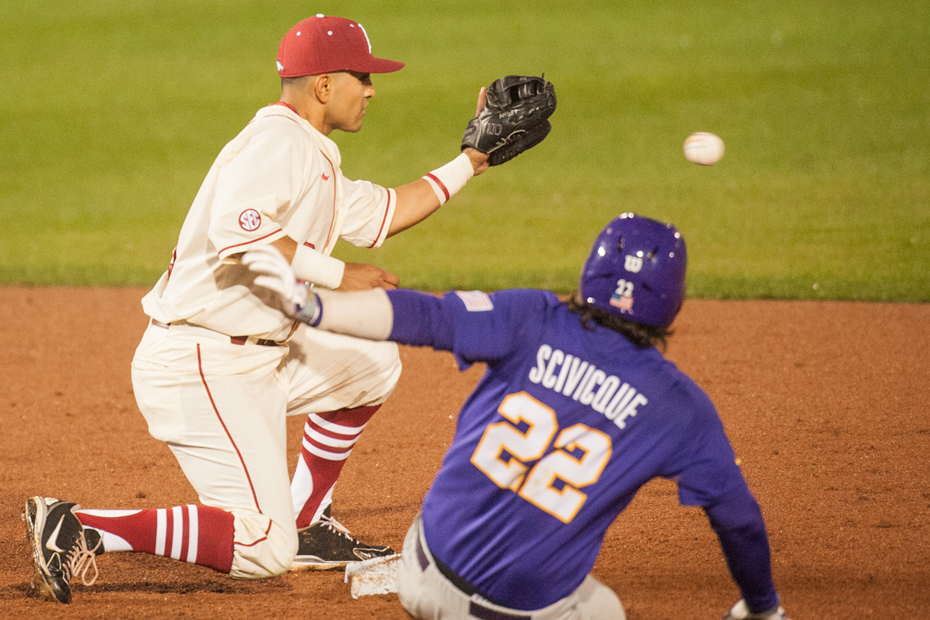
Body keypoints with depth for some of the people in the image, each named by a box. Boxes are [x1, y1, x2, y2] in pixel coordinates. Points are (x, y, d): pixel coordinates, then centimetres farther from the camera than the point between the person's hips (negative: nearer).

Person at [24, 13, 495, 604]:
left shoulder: (314, 160, 19)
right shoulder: (278, 139, -14)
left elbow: (384, 213, 29)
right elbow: (238, 230, -30)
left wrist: (470, 161, 30)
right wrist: (336, 274, -22)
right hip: (199, 370, -10)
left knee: (375, 359, 23)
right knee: (264, 550, -16)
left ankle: (306, 524, 25)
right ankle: (80, 526, -15)